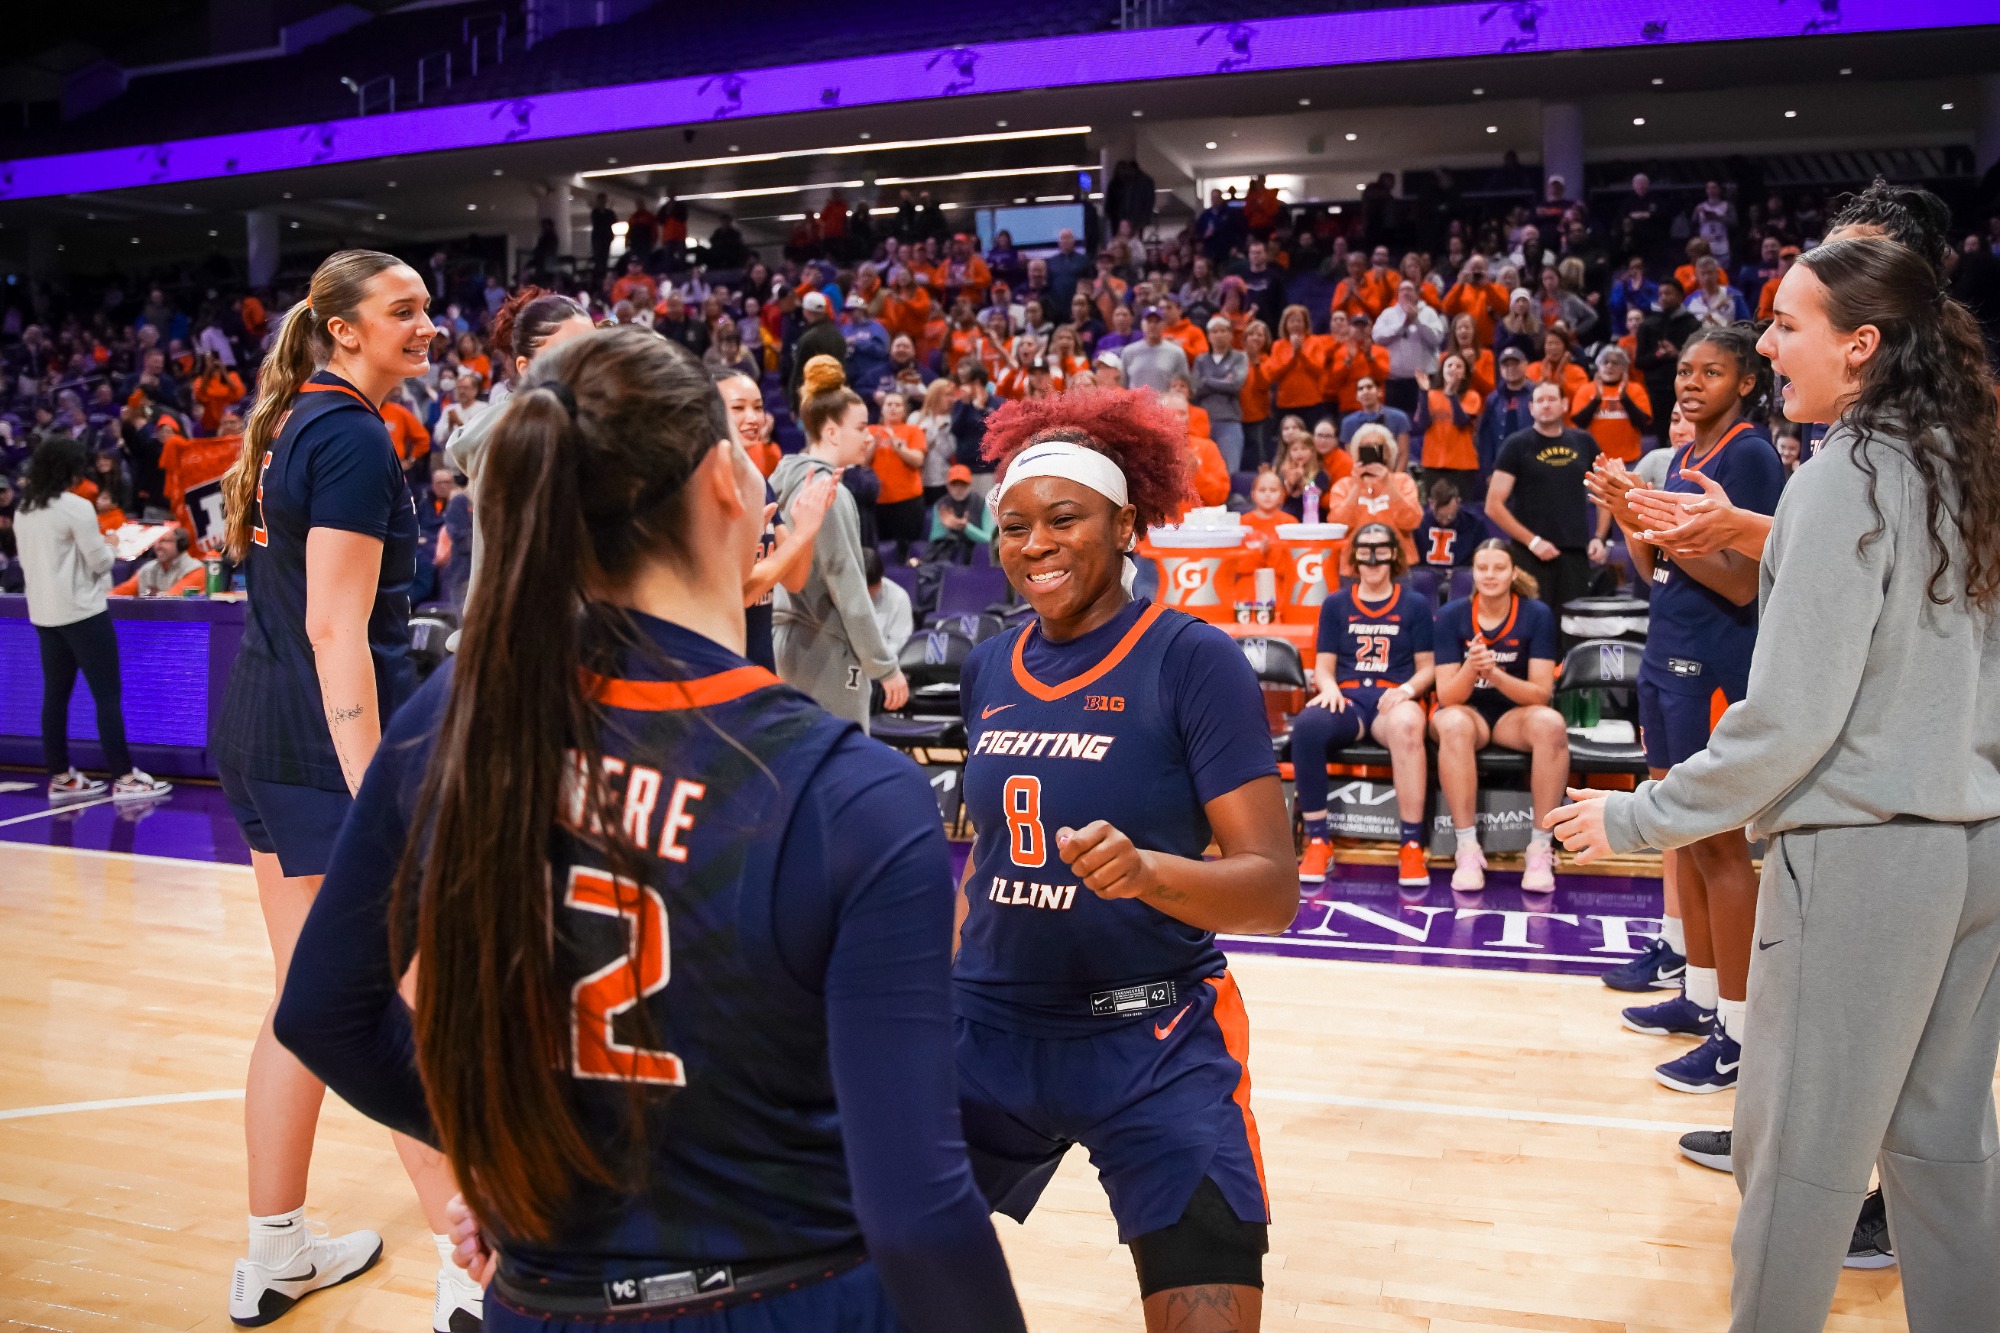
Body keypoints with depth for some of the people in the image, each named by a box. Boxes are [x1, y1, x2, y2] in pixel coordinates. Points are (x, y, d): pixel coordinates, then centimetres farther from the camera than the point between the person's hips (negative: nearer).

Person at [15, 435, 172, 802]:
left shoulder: (22, 512, 8)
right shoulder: (76, 507, -15)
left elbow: (27, 561, 16)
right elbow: (100, 561, -11)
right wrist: (106, 547, 9)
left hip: (44, 613, 7)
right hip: (82, 612, -7)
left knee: (55, 695, 11)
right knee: (107, 695, -3)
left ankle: (61, 778, 15)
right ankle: (124, 778, -3)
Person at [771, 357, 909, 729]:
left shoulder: (790, 480, 10)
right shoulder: (828, 491, -16)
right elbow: (847, 586, -18)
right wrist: (885, 666, -13)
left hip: (797, 642, 9)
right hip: (827, 651, -9)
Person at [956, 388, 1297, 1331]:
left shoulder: (1191, 658, -12)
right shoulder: (988, 669, 4)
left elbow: (1274, 890, -17)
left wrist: (1146, 871, -34)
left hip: (1153, 1044, -5)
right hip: (991, 1031, 5)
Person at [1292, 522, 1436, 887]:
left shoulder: (1415, 605, 13)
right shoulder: (1335, 604, 16)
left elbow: (1427, 667, 10)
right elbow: (1324, 666, 13)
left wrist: (1408, 689, -11)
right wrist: (1329, 687, -10)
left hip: (1394, 700, -1)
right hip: (1347, 700, 1)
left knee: (1407, 726, -42)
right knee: (1306, 725, -37)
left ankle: (1411, 846, -33)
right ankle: (1318, 842, -25)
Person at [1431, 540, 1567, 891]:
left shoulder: (1537, 615, -8)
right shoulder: (1451, 615, -8)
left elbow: (1541, 694, -13)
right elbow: (1447, 696, -12)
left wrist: (1496, 675, -31)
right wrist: (1470, 668, -33)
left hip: (1515, 712, 1)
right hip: (1467, 710, -1)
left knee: (1551, 723, -34)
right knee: (1454, 724, -37)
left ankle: (1541, 848, -25)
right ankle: (1467, 849, -32)